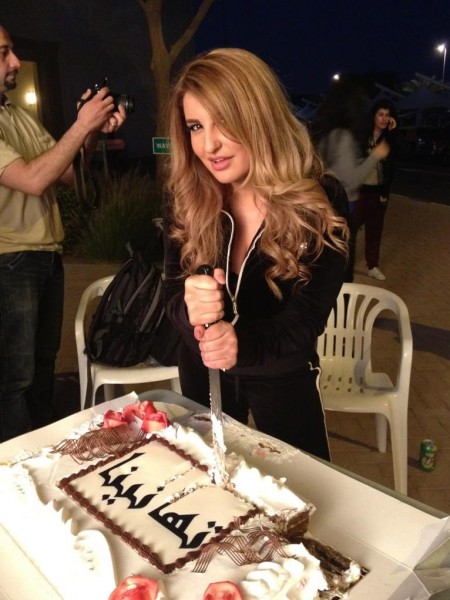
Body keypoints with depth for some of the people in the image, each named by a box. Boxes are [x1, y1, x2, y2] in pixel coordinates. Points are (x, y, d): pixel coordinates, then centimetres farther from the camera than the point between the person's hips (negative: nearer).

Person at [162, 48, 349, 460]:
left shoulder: (320, 203, -21)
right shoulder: (183, 197, -13)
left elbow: (306, 318, -22)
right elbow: (173, 292, -13)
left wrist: (243, 344, -41)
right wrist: (192, 309, -37)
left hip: (284, 376, -2)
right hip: (202, 374, 3)